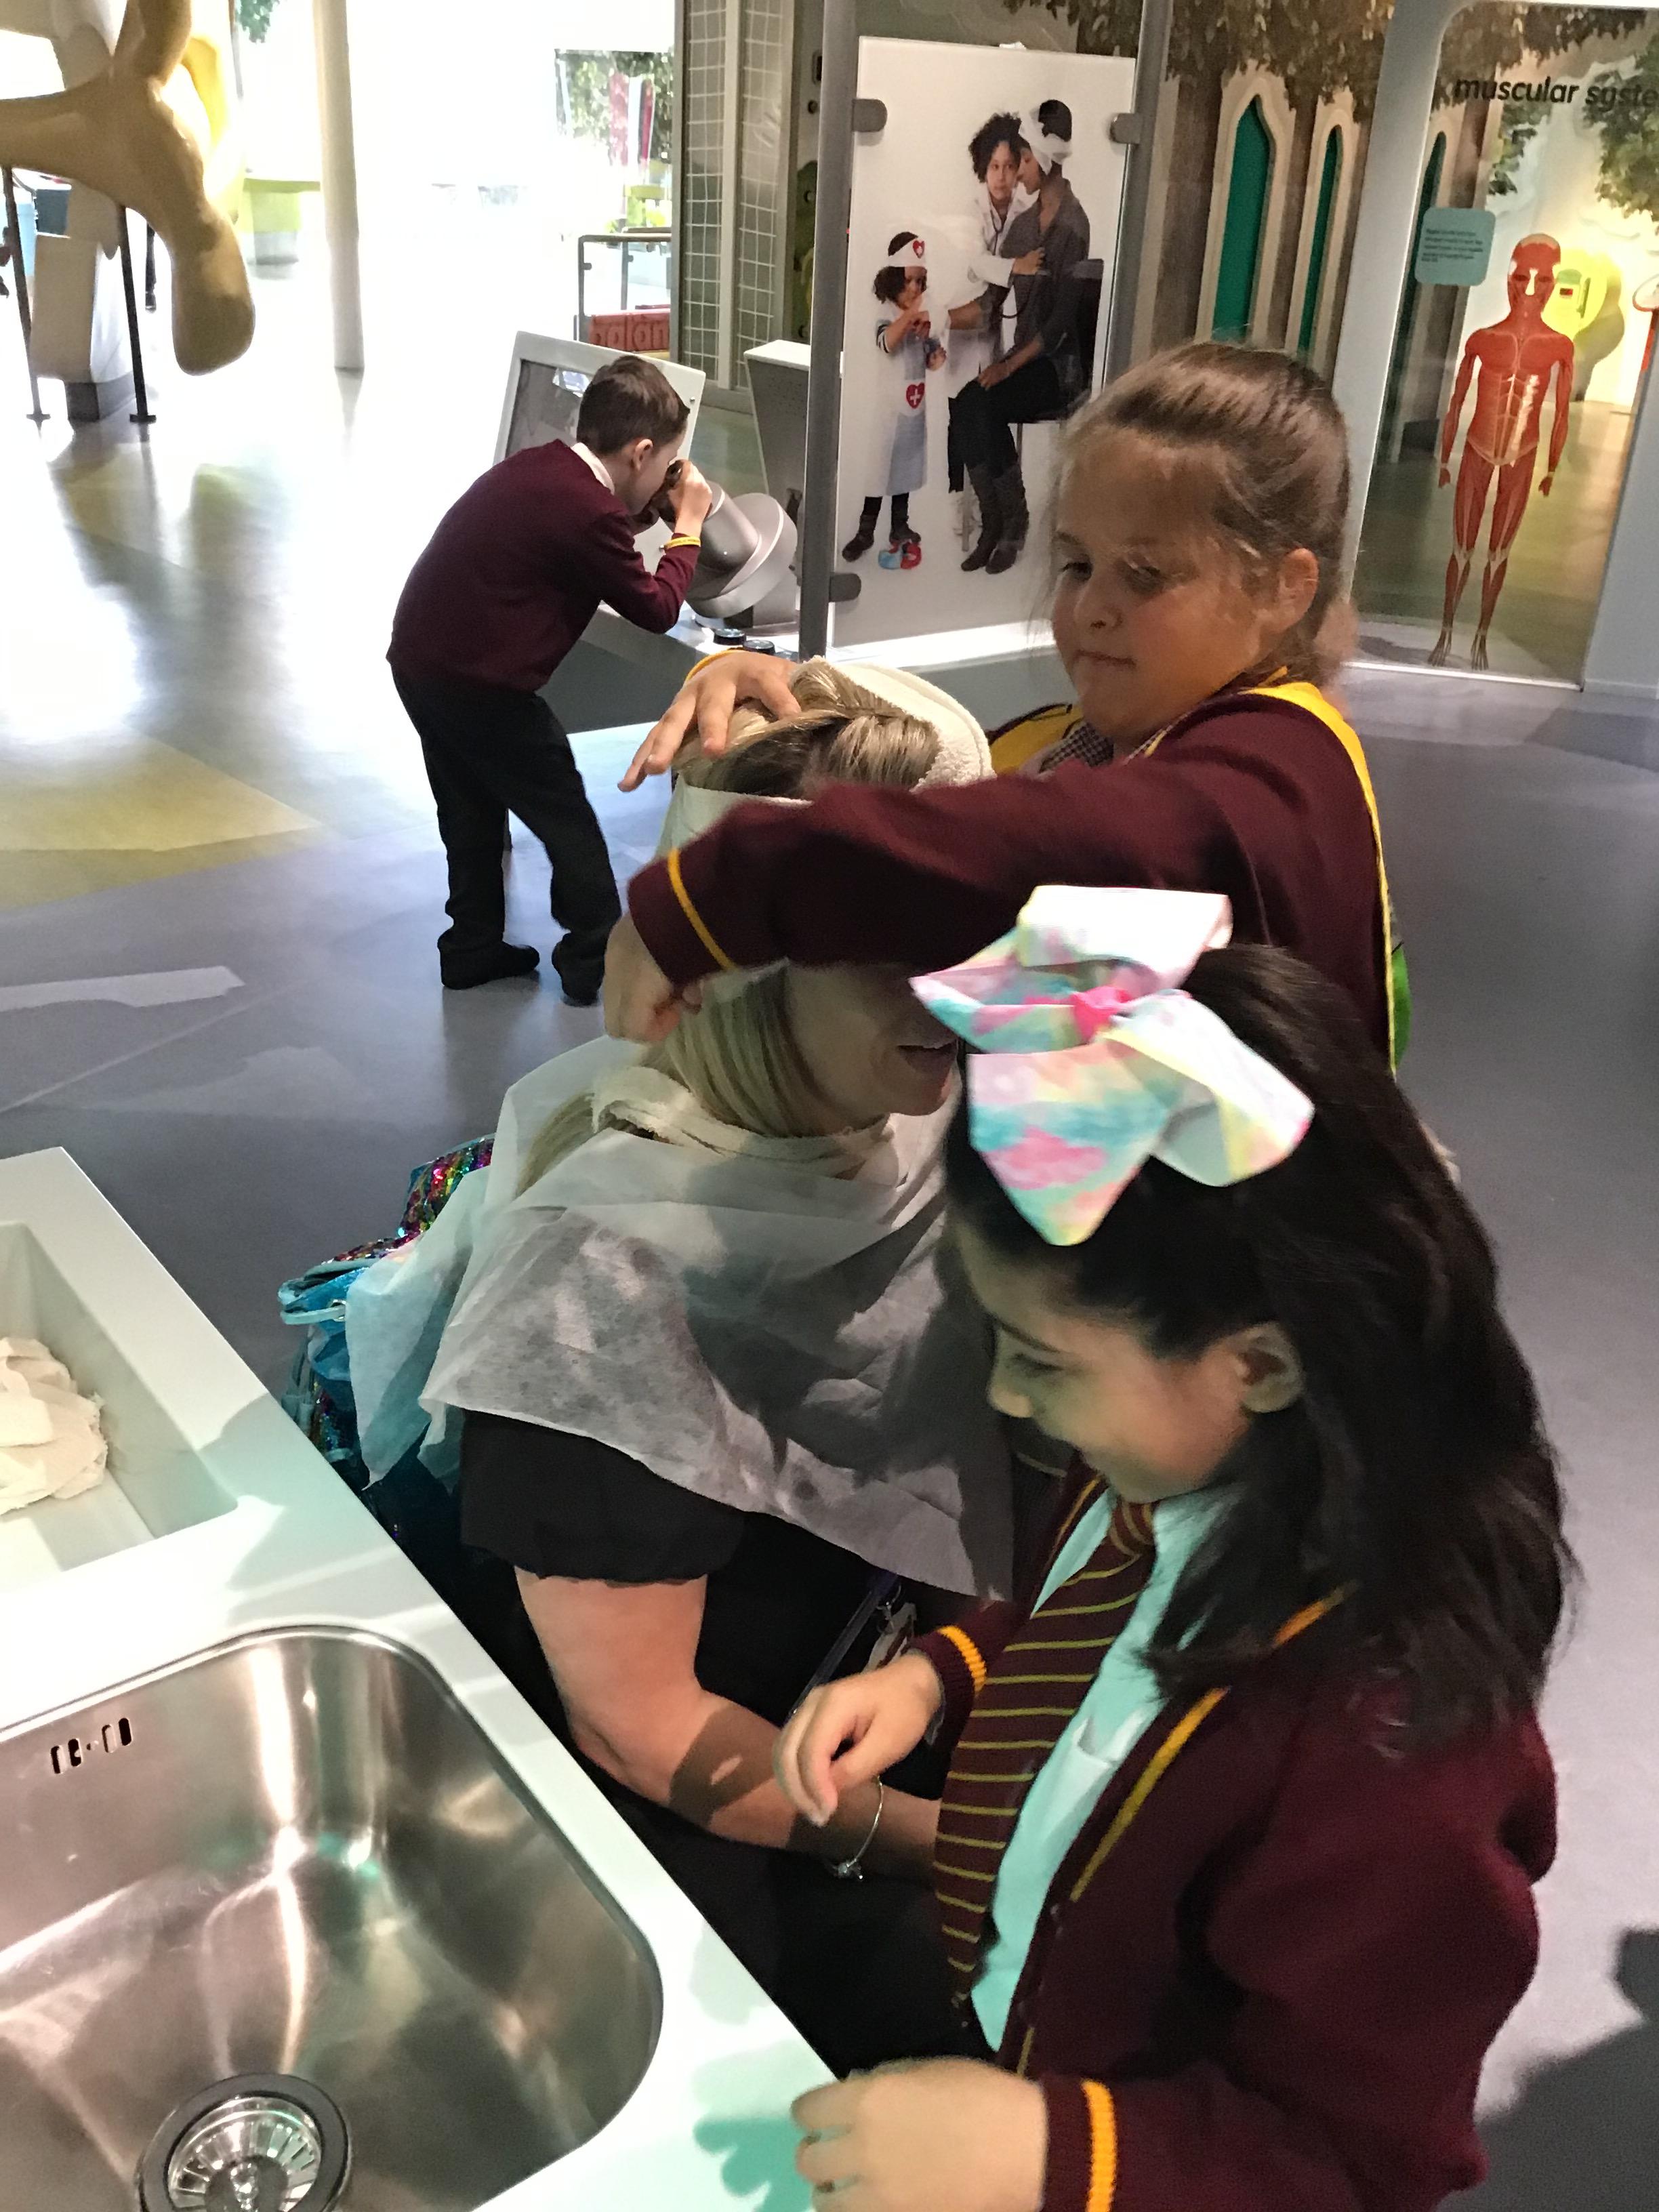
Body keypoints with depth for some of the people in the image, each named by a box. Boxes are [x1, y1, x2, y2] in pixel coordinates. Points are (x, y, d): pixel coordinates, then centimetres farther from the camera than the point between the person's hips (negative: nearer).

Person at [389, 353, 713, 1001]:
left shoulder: (537, 467, 6)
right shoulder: (588, 510, -19)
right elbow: (656, 609, -8)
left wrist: (640, 516, 16)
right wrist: (687, 526, 5)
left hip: (420, 659, 9)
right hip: (479, 683, -9)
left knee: (473, 813, 22)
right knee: (566, 818, 7)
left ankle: (473, 949, 32)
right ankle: (596, 961, 15)